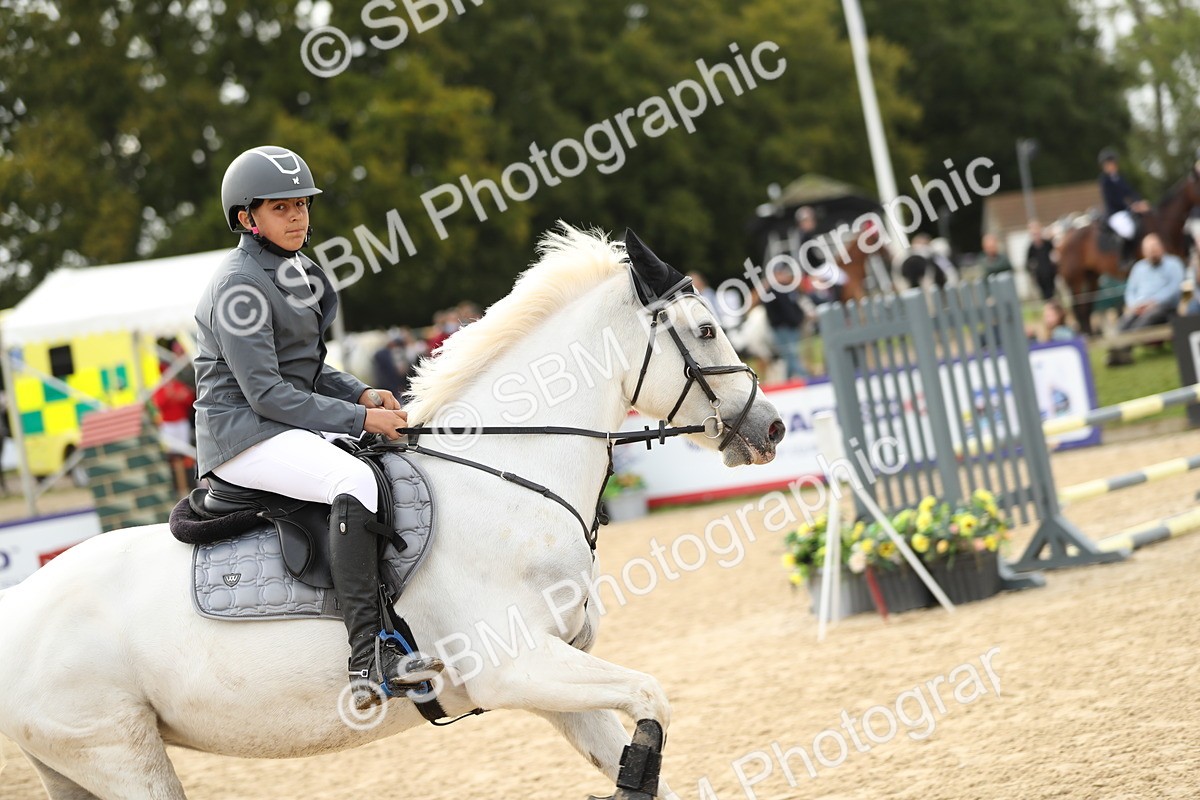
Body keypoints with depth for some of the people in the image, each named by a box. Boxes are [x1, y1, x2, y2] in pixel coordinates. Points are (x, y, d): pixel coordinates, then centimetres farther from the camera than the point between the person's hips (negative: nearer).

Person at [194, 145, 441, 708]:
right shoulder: (239, 285, -14)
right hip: (243, 432, -10)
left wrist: (363, 394, 2)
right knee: (356, 481, -33)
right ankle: (369, 657, -39)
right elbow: (264, 392, -19)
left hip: (288, 429, 10)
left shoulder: (294, 272, 14)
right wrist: (360, 419, -20)